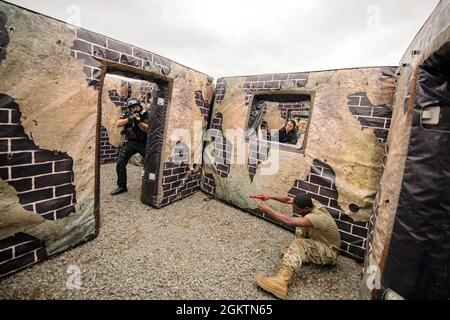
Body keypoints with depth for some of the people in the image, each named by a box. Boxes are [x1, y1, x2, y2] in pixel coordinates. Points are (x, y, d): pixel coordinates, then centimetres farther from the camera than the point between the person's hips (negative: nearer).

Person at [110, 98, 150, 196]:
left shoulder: (145, 115, -8)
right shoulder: (127, 114, 1)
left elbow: (147, 129, -19)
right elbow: (118, 124, -9)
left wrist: (138, 121, -31)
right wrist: (129, 119, -23)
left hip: (144, 143, -2)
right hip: (130, 143, 2)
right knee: (120, 163, -7)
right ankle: (122, 186, 7)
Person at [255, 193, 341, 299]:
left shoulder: (318, 217, -34)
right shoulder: (311, 203, -12)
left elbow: (289, 221, -40)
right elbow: (288, 199, -4)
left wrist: (268, 210, -33)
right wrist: (270, 197, -18)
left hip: (329, 253, -9)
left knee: (299, 244, -32)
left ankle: (281, 281, -44)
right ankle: (304, 255, 1)